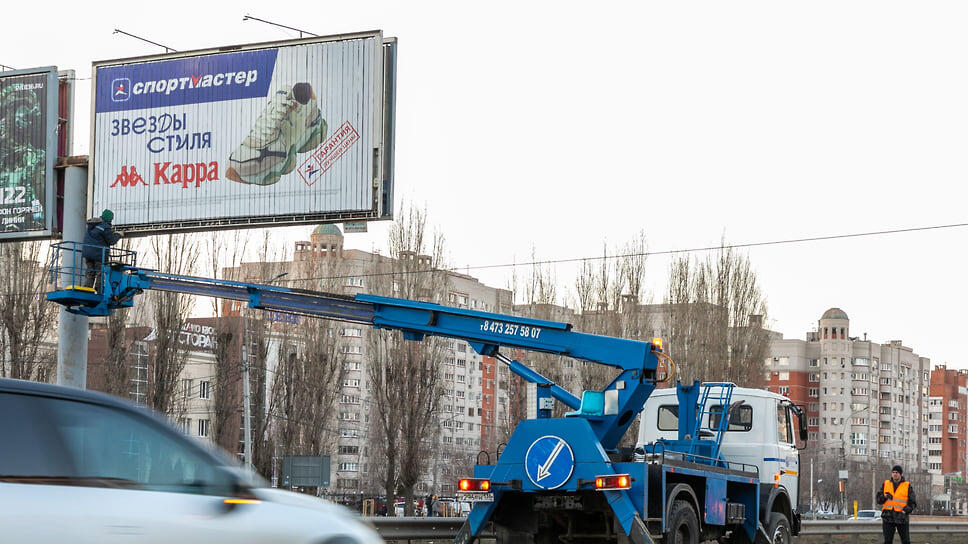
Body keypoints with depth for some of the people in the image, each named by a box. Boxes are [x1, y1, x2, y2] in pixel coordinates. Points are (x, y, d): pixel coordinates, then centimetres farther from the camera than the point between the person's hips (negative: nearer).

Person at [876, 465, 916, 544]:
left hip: (901, 517, -2)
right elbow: (879, 499, 11)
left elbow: (913, 503, 4)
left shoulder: (907, 486, 5)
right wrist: (885, 496, -11)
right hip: (888, 517, 2)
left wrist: (905, 511, -12)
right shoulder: (886, 484, 12)